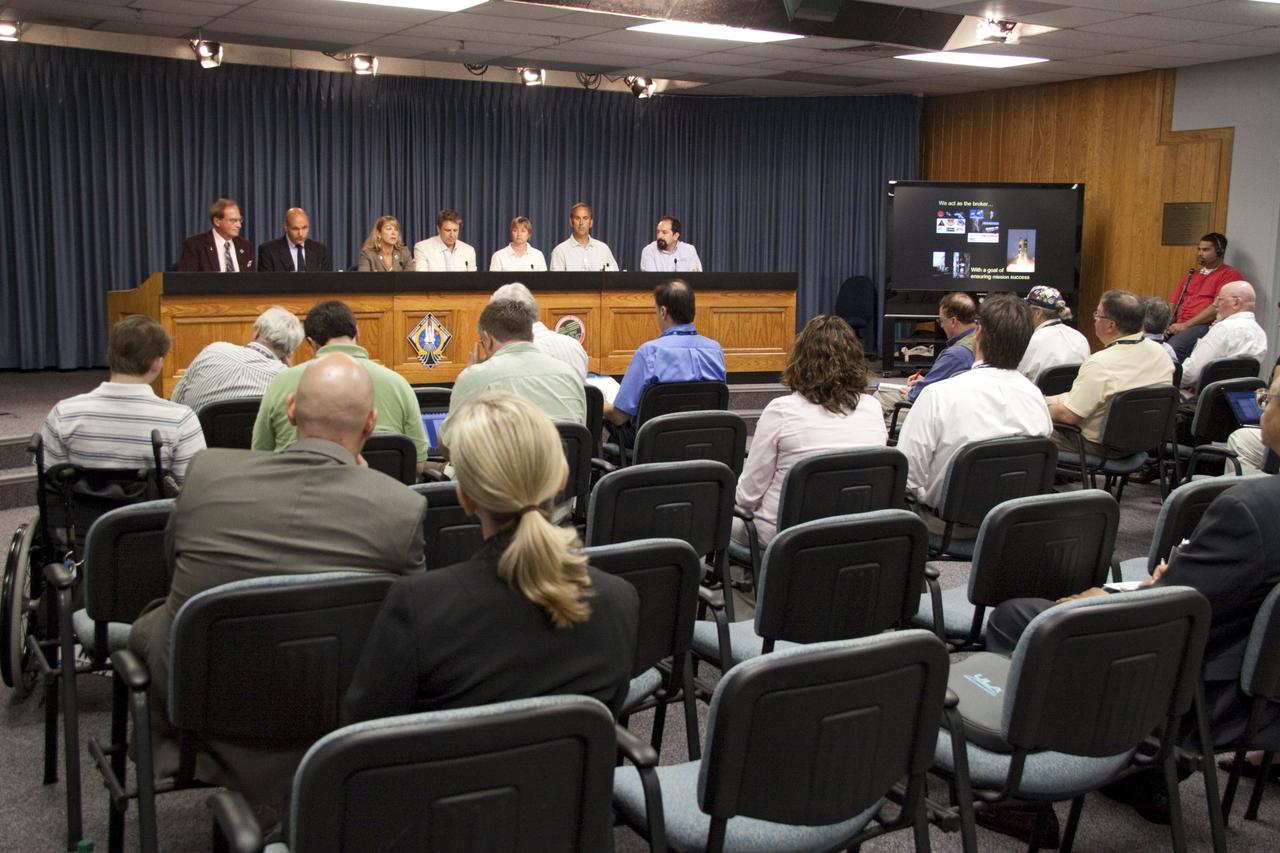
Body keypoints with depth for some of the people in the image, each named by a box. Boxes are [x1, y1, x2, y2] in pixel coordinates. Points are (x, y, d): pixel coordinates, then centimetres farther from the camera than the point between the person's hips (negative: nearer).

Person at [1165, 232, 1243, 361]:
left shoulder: (1230, 274, 4)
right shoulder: (1192, 275, 27)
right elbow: (1174, 302, 22)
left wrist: (1186, 325, -14)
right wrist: (1167, 325, 1)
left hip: (1204, 326, -6)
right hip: (1178, 326, 6)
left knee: (1171, 349, -36)